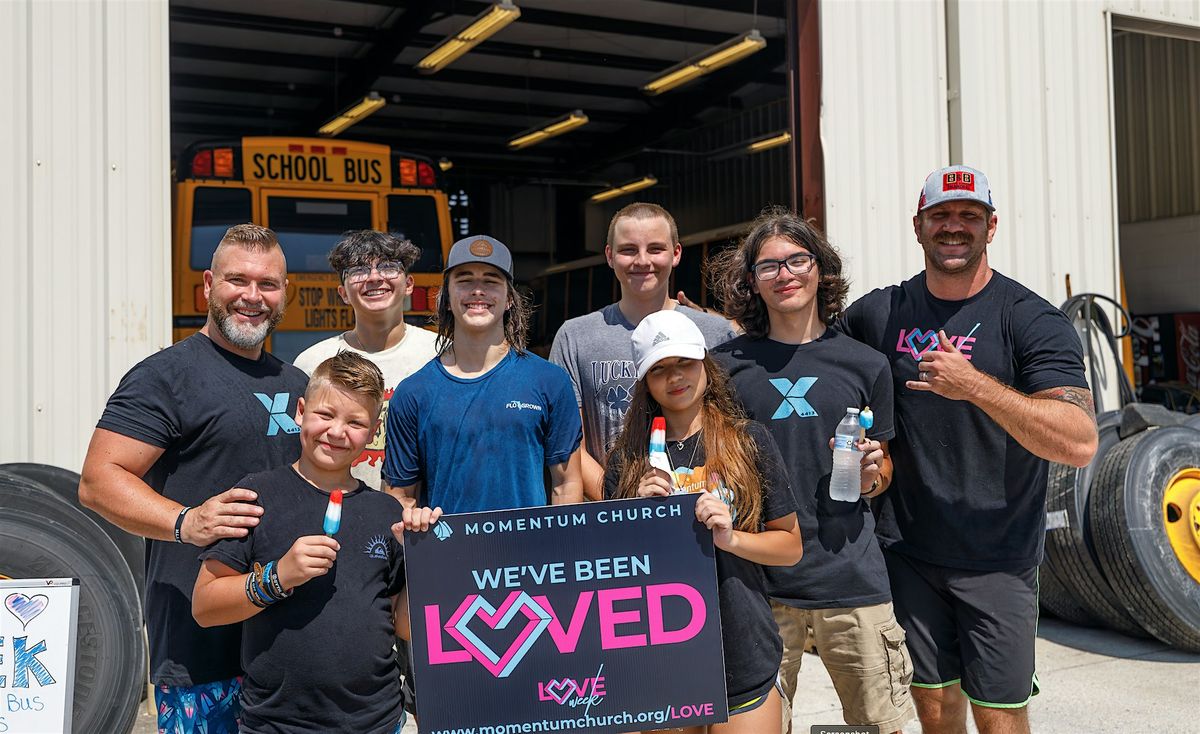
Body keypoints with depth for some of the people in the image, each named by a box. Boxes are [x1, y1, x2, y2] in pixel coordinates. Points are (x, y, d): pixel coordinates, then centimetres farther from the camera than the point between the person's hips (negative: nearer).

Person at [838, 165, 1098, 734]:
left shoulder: (1033, 320, -9)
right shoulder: (880, 313, 3)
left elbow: (1080, 444, -20)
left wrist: (975, 386, -28)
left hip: (997, 560, -3)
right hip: (905, 553, 3)